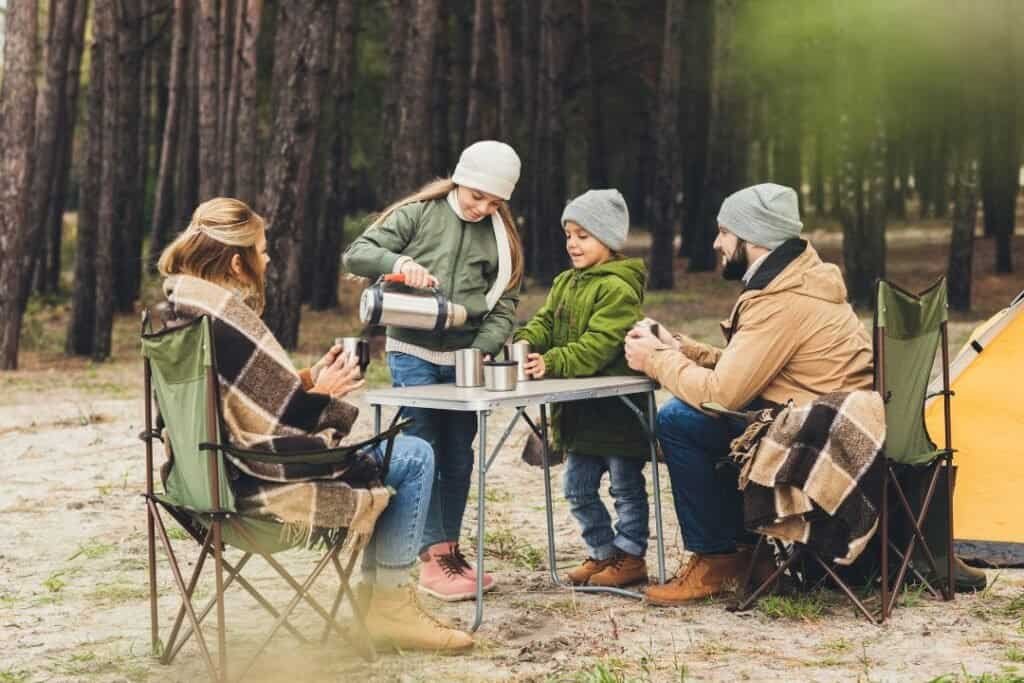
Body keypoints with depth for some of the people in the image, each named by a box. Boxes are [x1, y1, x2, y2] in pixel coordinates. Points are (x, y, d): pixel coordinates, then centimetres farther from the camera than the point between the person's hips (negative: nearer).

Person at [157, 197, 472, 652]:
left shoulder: (181, 310, 5)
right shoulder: (228, 320, -25)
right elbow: (275, 427, -25)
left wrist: (309, 380, 7)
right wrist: (323, 394, -8)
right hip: (260, 483, -10)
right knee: (414, 458, 0)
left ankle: (382, 596, 26)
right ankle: (389, 602, 8)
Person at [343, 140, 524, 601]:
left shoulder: (502, 238, 6)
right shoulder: (418, 214, -4)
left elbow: (504, 306, 4)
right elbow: (357, 254, -8)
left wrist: (482, 350, -13)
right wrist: (400, 262, -27)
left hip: (465, 359, 4)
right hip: (413, 354, -4)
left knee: (458, 459, 10)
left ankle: (450, 551, 20)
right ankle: (434, 559, -4)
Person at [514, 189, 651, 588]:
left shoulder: (618, 289, -17)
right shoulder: (564, 284, 12)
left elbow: (597, 347, -25)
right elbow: (544, 323, 5)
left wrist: (552, 363, -34)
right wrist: (523, 344, -17)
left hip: (617, 406, -9)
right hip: (580, 408, 9)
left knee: (625, 486, 5)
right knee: (578, 488, 14)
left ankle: (630, 555, 16)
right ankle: (603, 551, 27)